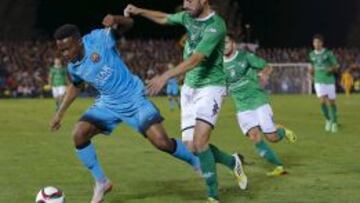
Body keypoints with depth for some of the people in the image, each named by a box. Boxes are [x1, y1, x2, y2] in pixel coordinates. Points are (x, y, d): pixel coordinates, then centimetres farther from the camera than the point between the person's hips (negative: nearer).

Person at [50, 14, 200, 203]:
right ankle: (101, 182, 1)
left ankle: (197, 163, 14)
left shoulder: (98, 39, -19)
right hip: (108, 103, 5)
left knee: (162, 142, -13)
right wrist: (59, 114, 20)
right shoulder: (73, 67, -2)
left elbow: (128, 24, -15)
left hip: (133, 99, -5)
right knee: (79, 134, -15)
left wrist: (115, 20, -38)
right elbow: (75, 86, 19)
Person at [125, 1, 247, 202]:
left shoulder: (216, 25, -20)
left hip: (211, 87, -7)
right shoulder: (188, 17, 3)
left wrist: (166, 76, -39)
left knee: (200, 142, -20)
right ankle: (233, 162, 27)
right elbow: (164, 18, 24)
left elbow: (195, 60, -30)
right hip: (189, 88, 7)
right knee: (191, 146, 1)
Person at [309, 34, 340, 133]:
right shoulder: (312, 55, 4)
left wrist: (332, 69, -22)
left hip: (329, 80, -2)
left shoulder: (328, 53, -7)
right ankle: (328, 119, 10)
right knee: (323, 101, -14)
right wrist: (311, 70, -1)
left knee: (331, 102, 5)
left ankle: (334, 122, 23)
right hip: (319, 81, 2)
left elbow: (336, 66, -2)